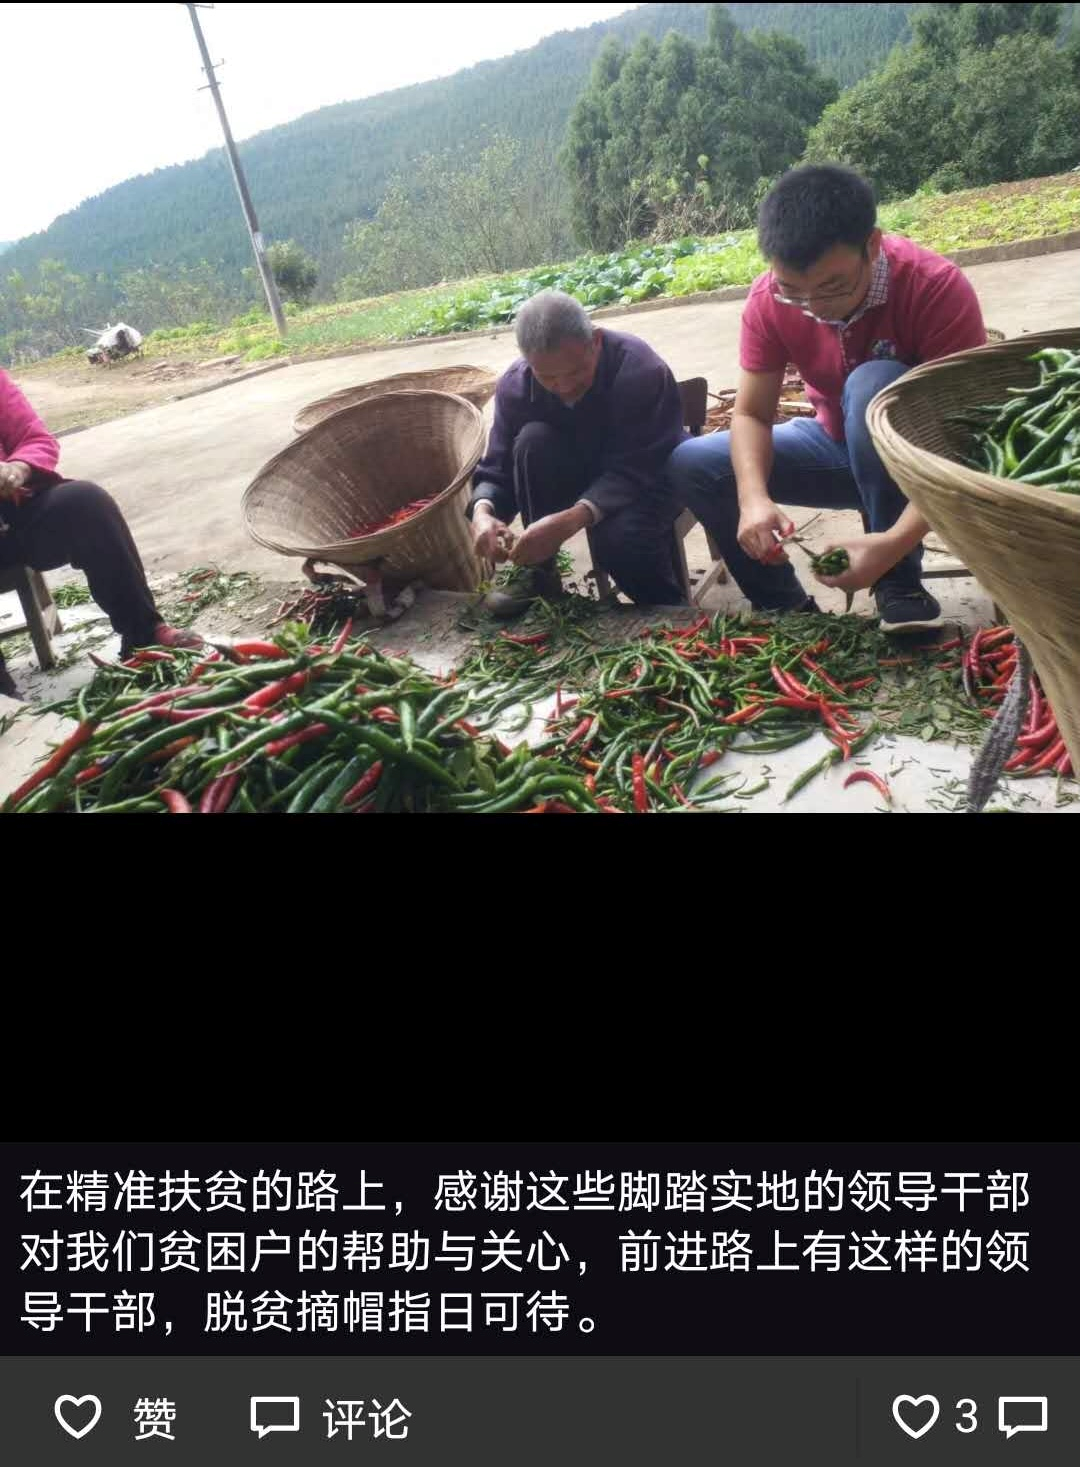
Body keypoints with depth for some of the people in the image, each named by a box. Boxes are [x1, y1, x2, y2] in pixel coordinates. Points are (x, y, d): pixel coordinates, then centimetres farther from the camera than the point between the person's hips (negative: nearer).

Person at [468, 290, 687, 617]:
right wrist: (483, 511, -34)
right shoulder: (515, 386, -16)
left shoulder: (642, 371, -29)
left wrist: (571, 520, -49)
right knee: (533, 441, -27)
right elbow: (496, 471, -10)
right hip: (584, 474, 4)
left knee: (620, 539, -36)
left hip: (645, 480, -4)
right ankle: (539, 573, -14)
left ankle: (667, 611, -4)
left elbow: (635, 472, -33)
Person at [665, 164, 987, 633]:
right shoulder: (769, 300, -16)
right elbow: (752, 414, -13)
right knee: (690, 466, -13)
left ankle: (899, 582, -22)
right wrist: (754, 498, -35)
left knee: (874, 384, -36)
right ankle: (790, 608, -1)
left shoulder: (937, 289, -28)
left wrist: (894, 543, -45)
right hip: (840, 445, 4)